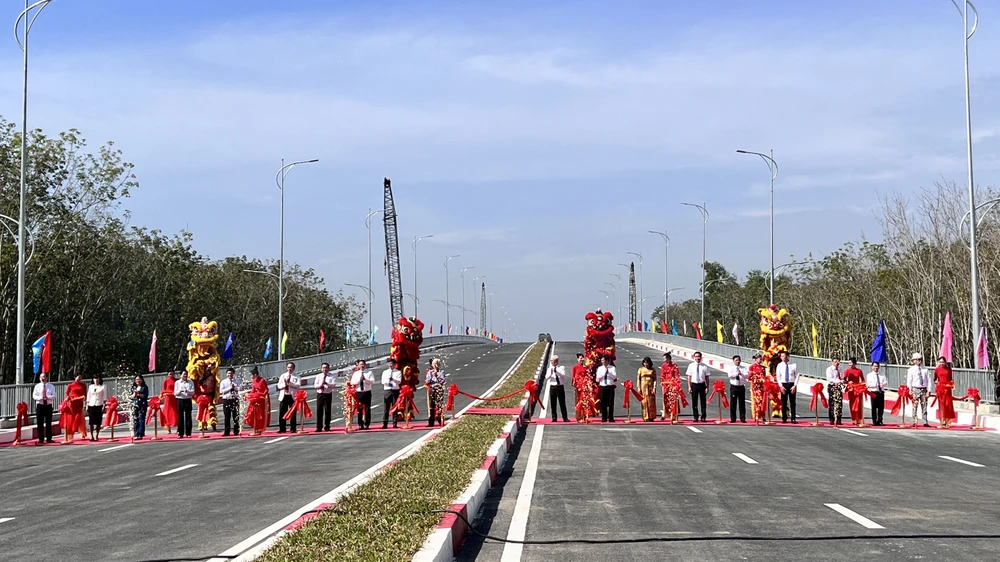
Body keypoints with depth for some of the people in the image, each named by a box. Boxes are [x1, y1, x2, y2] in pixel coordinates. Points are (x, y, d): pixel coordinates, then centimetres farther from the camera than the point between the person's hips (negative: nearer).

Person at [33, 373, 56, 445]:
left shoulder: (51, 386, 8)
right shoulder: (37, 386, 6)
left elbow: (54, 396, -1)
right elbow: (34, 396, -2)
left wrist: (48, 397, -21)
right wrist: (41, 398, -20)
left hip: (48, 406, 0)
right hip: (40, 405, 0)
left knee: (48, 423, 2)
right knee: (40, 423, -1)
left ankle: (49, 438, 7)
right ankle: (41, 439, 3)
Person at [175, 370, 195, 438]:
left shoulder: (190, 382, 7)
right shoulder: (177, 382, 9)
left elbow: (193, 392, 0)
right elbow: (175, 393, 3)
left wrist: (187, 391, -18)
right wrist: (180, 391, -16)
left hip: (188, 400, 0)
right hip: (180, 400, 0)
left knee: (188, 417, -1)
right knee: (180, 417, 0)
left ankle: (188, 433, 4)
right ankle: (180, 433, 4)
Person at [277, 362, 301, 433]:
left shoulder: (296, 376, 6)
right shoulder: (283, 376, 14)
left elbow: (298, 385, -9)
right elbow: (279, 386, 6)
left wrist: (289, 383, -14)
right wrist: (285, 384, -13)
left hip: (292, 396, -2)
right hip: (283, 396, 2)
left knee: (292, 413, -2)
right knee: (282, 413, 1)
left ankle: (293, 429, 3)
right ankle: (282, 429, 7)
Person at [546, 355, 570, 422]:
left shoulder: (562, 368, 3)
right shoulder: (549, 369, 9)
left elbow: (563, 375, -13)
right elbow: (546, 377, -3)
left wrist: (556, 371, -26)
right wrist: (551, 373, -21)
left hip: (560, 387, -2)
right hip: (552, 387, 2)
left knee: (562, 403, -2)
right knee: (553, 403, 3)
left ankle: (565, 418, 2)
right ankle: (554, 418, 11)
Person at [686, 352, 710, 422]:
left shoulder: (704, 366, 0)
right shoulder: (691, 366, 2)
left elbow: (706, 377, 2)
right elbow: (689, 377, 3)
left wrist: (707, 387, -3)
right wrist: (689, 387, -3)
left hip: (702, 385, 0)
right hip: (694, 384, 1)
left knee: (703, 402, 4)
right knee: (694, 402, 6)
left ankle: (703, 417, 12)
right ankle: (695, 417, 15)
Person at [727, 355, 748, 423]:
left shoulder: (744, 368, 7)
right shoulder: (731, 367, 4)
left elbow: (747, 376, -8)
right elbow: (730, 375, -13)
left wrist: (741, 374, -23)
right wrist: (737, 373, -19)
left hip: (741, 387, 1)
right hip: (733, 387, -1)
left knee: (742, 403, 3)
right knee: (733, 403, 0)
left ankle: (743, 418, 7)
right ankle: (733, 419, 6)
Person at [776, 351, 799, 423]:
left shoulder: (793, 365, -1)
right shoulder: (779, 365, 3)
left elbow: (797, 376, 0)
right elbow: (778, 376, 3)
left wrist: (795, 386, -9)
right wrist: (781, 386, -7)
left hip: (792, 384, -1)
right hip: (783, 384, 1)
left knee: (792, 402, 1)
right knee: (783, 402, 5)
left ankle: (793, 419, 4)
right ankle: (784, 418, 13)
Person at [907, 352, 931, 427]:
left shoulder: (925, 369, 8)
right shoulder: (911, 370, 3)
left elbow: (929, 380, 7)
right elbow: (909, 381, 1)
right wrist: (910, 391, -6)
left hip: (924, 389, 2)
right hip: (915, 389, -2)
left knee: (924, 406, 3)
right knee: (915, 406, -3)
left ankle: (925, 422, 6)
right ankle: (914, 422, 1)